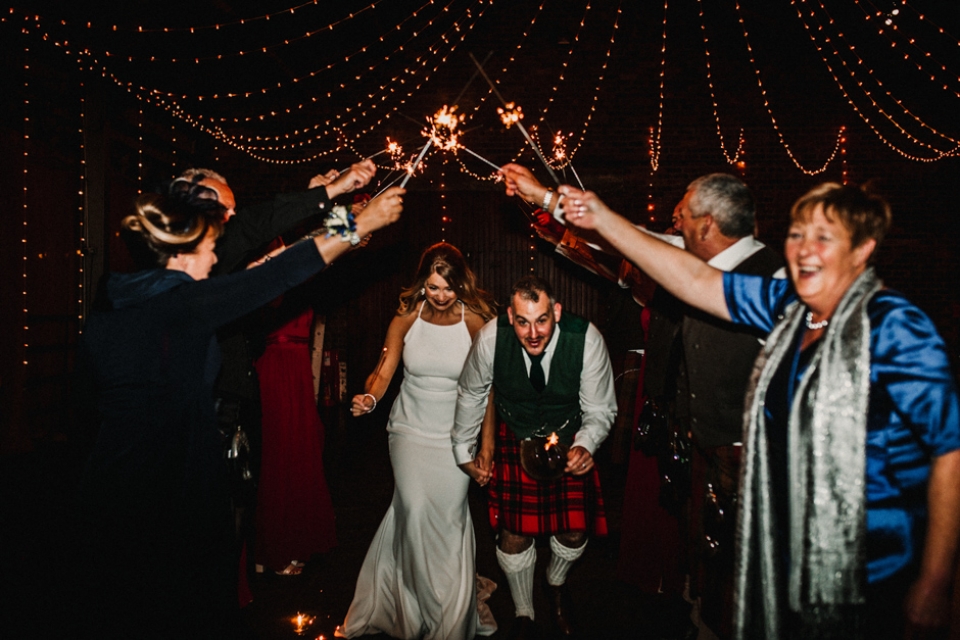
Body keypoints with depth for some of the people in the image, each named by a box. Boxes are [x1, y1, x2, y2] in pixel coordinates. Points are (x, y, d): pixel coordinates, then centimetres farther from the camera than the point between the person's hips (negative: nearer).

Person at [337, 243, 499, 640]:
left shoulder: (476, 320, -8)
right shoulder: (407, 317, -3)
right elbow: (384, 371, -5)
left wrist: (487, 445, -11)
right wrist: (369, 398, -28)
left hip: (457, 433, -1)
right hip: (411, 428, 1)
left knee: (449, 514, -6)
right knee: (414, 506, -14)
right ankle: (421, 604, 11)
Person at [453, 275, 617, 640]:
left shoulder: (586, 339, -28)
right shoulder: (491, 337, -25)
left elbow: (600, 410, -13)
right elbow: (471, 394, -4)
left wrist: (584, 446, -33)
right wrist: (463, 449, 6)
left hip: (569, 438, 0)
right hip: (516, 439, 0)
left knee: (575, 531, -1)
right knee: (513, 534, 0)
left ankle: (556, 583, 37)